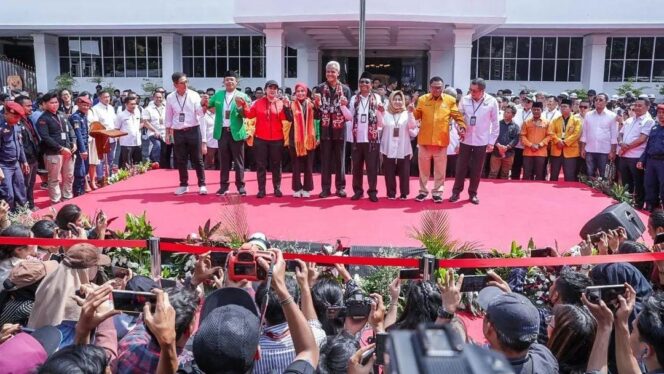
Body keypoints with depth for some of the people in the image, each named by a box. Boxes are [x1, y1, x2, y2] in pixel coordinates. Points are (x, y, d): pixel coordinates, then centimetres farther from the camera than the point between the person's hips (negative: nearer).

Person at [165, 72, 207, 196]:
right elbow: (168, 117, 10)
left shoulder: (194, 95, -3)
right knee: (181, 160, 8)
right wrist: (167, 134, 9)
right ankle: (183, 185, 20)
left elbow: (200, 113, -12)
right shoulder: (170, 97, 3)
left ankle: (202, 185, 10)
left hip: (193, 131, -2)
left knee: (197, 159, 2)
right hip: (178, 132, 2)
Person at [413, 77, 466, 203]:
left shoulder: (450, 100, 1)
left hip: (441, 140, -1)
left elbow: (457, 115, 2)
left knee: (440, 169, 7)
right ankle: (423, 191, 23)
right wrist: (412, 110, -15)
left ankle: (437, 192, 19)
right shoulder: (422, 99, 4)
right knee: (423, 167, 10)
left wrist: (462, 126, -13)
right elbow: (416, 116, 5)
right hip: (424, 140, 1)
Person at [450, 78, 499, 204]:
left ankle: (473, 193, 21)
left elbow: (495, 123, -1)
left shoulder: (492, 102, -7)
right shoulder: (465, 100, -5)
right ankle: (456, 191, 18)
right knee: (461, 167, 5)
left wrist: (491, 142, -2)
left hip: (481, 142, -1)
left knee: (476, 169, 8)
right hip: (465, 140, 1)